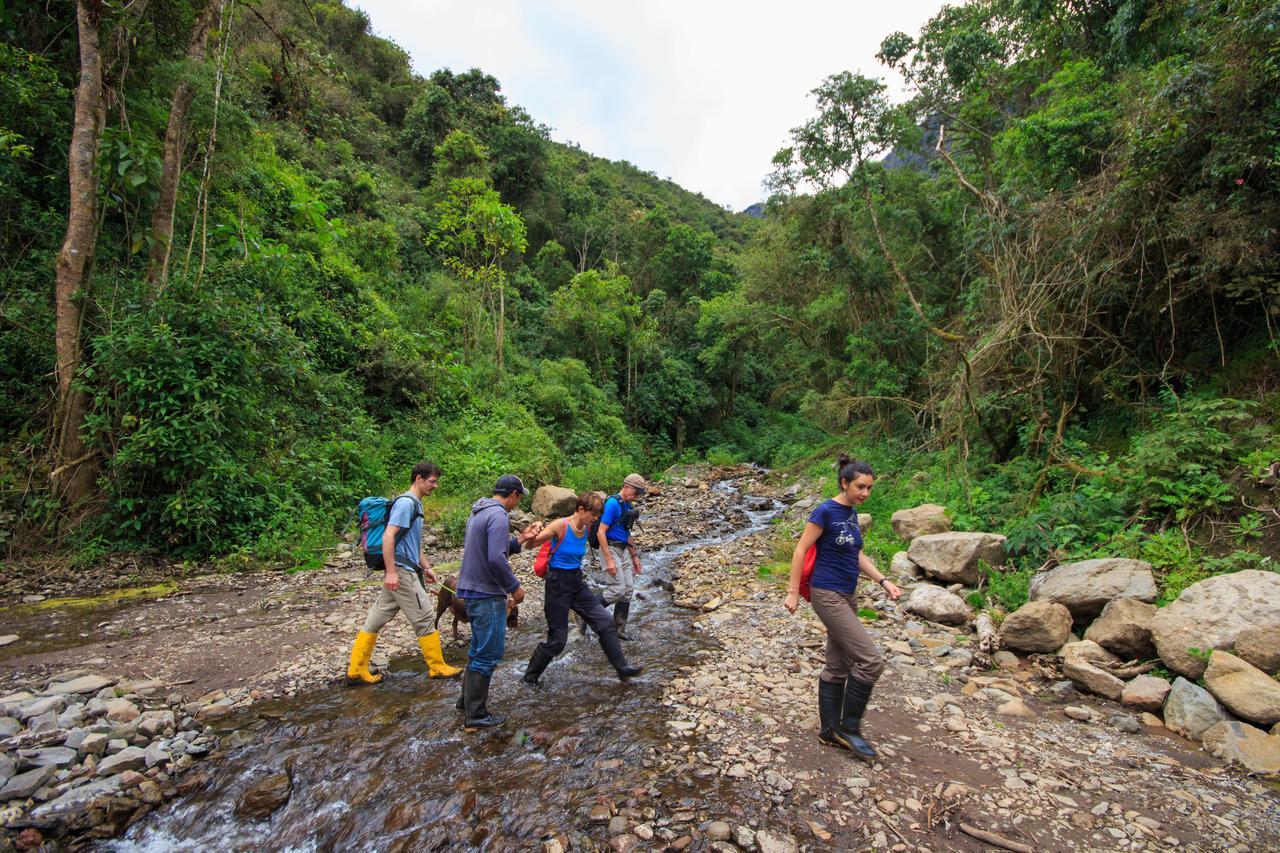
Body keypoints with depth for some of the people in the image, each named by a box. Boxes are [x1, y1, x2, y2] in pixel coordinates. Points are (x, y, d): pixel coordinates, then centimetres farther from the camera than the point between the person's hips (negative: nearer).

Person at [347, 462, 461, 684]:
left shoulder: (415, 504, 16)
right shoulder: (406, 502, -14)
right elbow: (388, 536, -21)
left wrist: (426, 567, 23)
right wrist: (391, 571, -25)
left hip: (401, 572, 10)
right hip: (401, 572, -10)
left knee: (375, 620, 12)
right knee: (424, 620, 0)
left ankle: (356, 671, 19)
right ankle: (437, 667, 11)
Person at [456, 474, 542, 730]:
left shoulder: (478, 513, 11)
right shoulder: (498, 516, -19)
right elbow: (496, 559, -27)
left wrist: (520, 539, 10)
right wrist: (514, 587, -16)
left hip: (471, 591, 10)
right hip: (487, 594, -10)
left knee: (479, 649, 23)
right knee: (489, 654, 1)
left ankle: (468, 699, 35)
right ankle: (475, 716, 10)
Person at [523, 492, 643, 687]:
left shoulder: (586, 529, 1)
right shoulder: (560, 525, -19)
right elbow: (531, 544, -17)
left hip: (578, 582, 7)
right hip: (558, 584, -7)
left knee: (605, 622, 4)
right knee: (557, 640, 3)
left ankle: (622, 667, 16)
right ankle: (529, 677, 24)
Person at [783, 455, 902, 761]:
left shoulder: (852, 513, 9)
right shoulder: (826, 511, -15)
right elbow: (800, 551, -13)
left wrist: (883, 581, 6)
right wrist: (793, 592, -13)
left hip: (847, 596, 8)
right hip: (828, 595, -8)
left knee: (837, 666, 14)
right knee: (870, 659, -9)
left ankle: (830, 730, 25)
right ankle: (848, 728, 7)